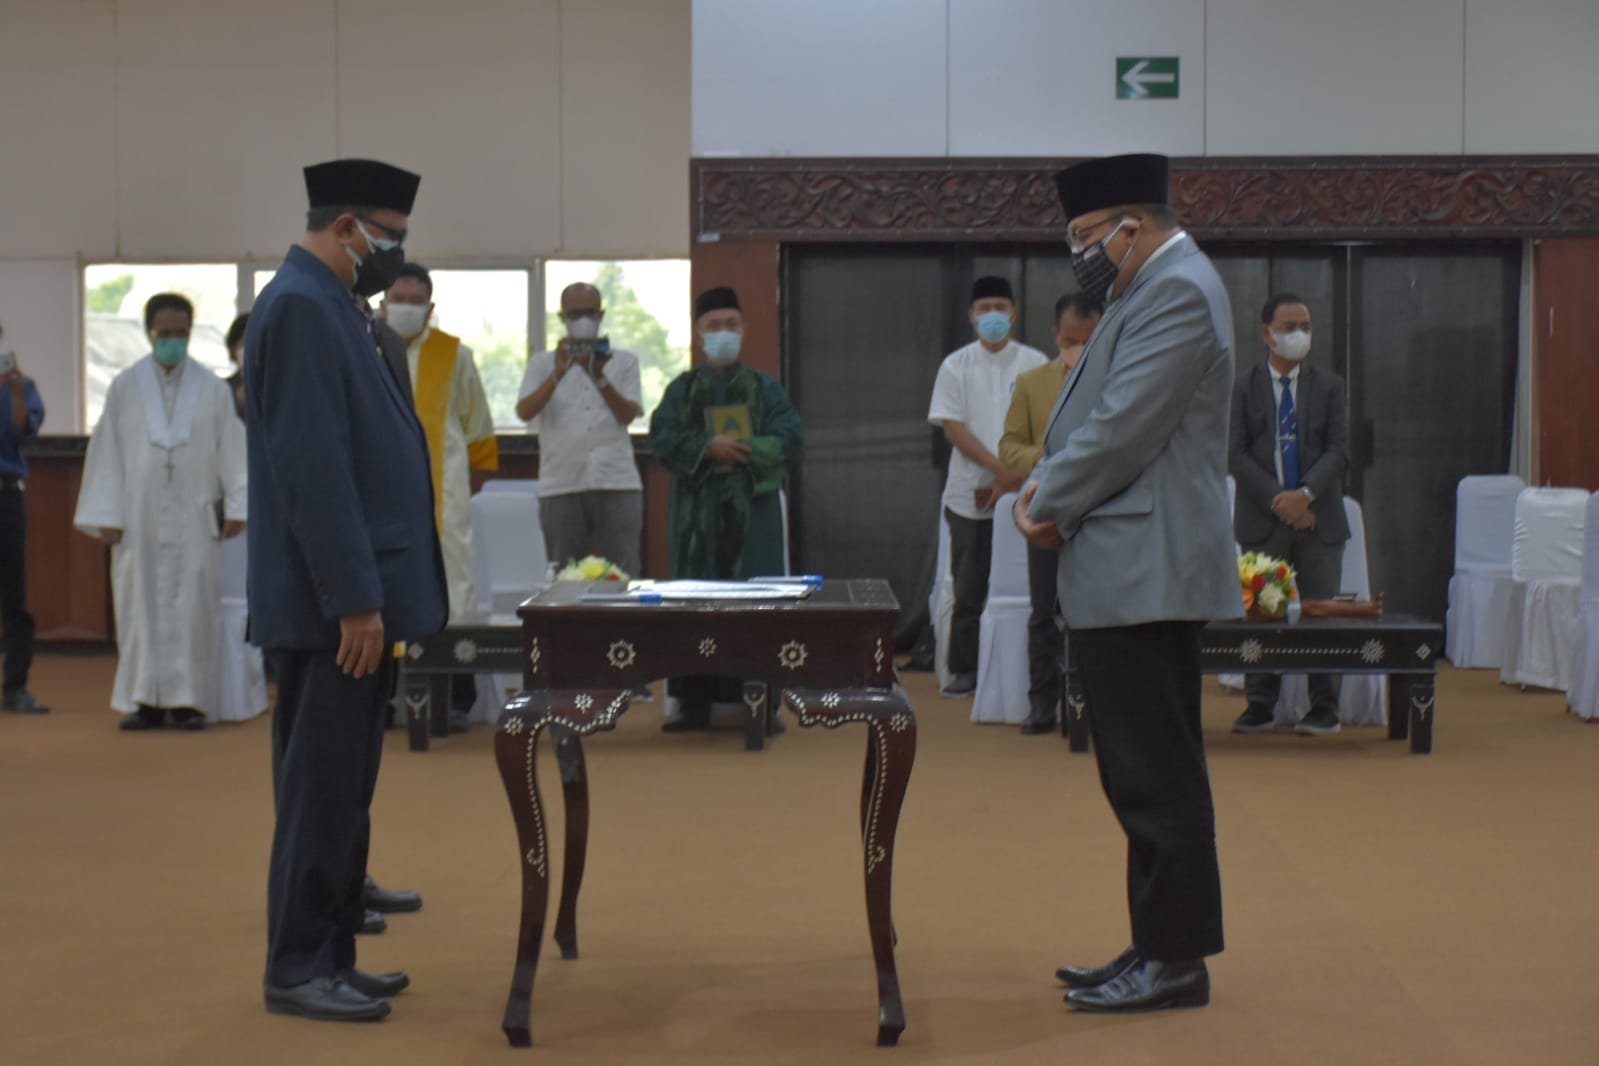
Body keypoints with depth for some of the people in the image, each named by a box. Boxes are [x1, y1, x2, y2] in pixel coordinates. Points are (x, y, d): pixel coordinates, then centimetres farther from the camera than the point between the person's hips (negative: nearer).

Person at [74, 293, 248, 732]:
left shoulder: (213, 389, 4)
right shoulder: (125, 387, 5)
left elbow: (231, 451, 3)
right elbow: (107, 453, 4)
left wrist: (236, 508, -5)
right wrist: (107, 515, -1)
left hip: (194, 519, 0)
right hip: (139, 517, 1)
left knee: (192, 607, -1)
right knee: (141, 605, 2)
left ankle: (188, 697, 5)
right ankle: (145, 698, 8)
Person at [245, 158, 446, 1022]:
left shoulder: (330, 307, 16)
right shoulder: (300, 307, -15)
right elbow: (312, 470, -22)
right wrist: (355, 599, -22)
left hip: (357, 593, 10)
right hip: (335, 602, -10)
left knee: (342, 788, 14)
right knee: (323, 790, -3)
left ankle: (331, 955, 21)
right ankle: (297, 970, 6)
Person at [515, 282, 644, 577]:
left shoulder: (624, 361, 11)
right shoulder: (543, 363, 10)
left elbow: (628, 415, 0)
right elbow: (525, 412, -5)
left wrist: (600, 377, -14)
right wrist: (559, 374, -17)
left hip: (617, 484, 0)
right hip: (561, 486, 0)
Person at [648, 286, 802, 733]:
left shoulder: (765, 387, 9)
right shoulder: (681, 389, 12)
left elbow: (788, 441, -3)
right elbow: (663, 439, -2)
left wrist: (744, 452, -17)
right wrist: (709, 447, -18)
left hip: (752, 508, -1)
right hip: (697, 509, 1)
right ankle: (694, 703, 6)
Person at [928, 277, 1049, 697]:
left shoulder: (1034, 364, 3)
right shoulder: (956, 366, 5)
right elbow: (953, 427, -2)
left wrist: (1010, 481, -10)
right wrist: (999, 468, -12)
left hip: (1020, 493, -1)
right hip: (970, 495, 1)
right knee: (969, 586, 5)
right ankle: (964, 669, 12)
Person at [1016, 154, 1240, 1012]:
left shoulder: (1178, 292, -14)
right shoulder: (1152, 290, 19)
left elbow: (1124, 427, -20)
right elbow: (1100, 414, 21)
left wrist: (1048, 503, -7)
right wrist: (1047, 486, 5)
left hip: (1146, 575, -11)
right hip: (1127, 576, 11)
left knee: (1157, 776, -5)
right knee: (1149, 775, 13)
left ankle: (1175, 960, 1)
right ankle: (1159, 947, 20)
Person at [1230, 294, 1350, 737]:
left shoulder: (1329, 386, 8)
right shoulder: (1243, 387, 4)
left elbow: (1338, 451, 1)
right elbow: (1235, 455, -2)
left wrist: (1305, 493, -14)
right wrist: (1277, 499, -13)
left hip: (1319, 518, 1)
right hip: (1262, 519, -1)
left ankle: (1324, 708, 8)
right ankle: (1260, 705, 8)